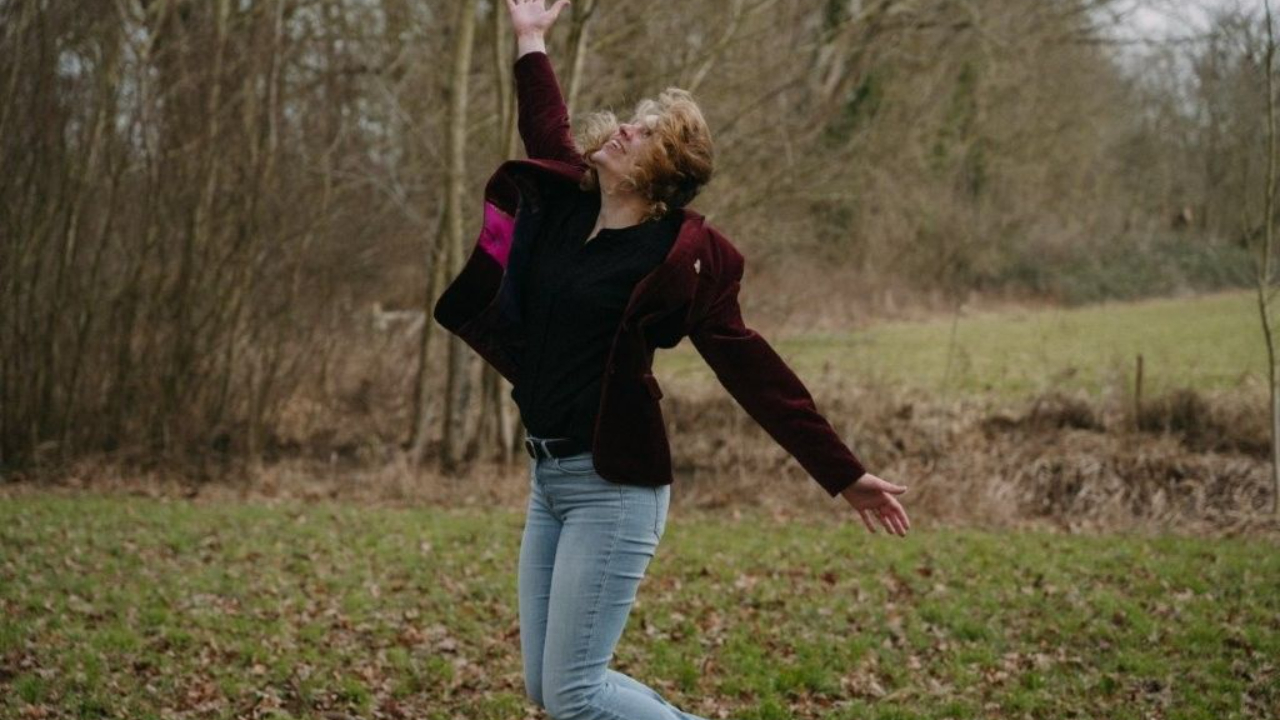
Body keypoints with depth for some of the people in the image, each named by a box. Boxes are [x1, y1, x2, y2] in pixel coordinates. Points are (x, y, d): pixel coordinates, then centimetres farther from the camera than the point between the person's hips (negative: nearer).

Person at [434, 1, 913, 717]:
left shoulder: (678, 257, -12)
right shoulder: (566, 206, 5)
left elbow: (754, 370, -12)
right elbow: (549, 132, 28)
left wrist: (846, 476, -12)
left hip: (614, 487, -8)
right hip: (549, 477, 8)